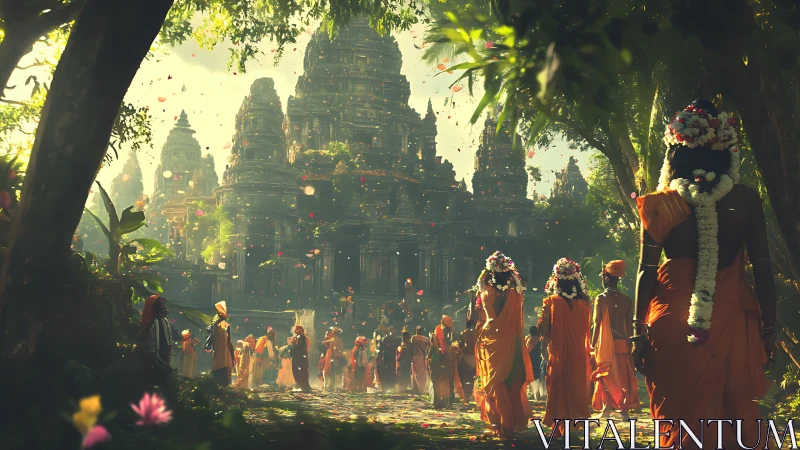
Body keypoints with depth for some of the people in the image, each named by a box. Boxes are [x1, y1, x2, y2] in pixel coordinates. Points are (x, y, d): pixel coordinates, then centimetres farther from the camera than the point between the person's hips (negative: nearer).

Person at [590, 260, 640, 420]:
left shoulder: (601, 299, -7)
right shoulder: (626, 300, 5)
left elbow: (597, 324, -9)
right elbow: (629, 325, 6)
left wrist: (593, 344, -3)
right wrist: (629, 343, 13)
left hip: (606, 344, -3)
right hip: (622, 343, 3)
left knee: (605, 376, 5)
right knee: (623, 376, 8)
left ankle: (607, 408, 1)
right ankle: (624, 410, 6)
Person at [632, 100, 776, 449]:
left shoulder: (660, 204, -3)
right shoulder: (747, 201, -1)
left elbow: (646, 271, -4)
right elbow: (762, 270, 0)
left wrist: (639, 332, 2)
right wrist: (768, 329, 9)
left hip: (674, 326, -1)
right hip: (732, 324, 1)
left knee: (680, 420, 7)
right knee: (735, 415, 13)